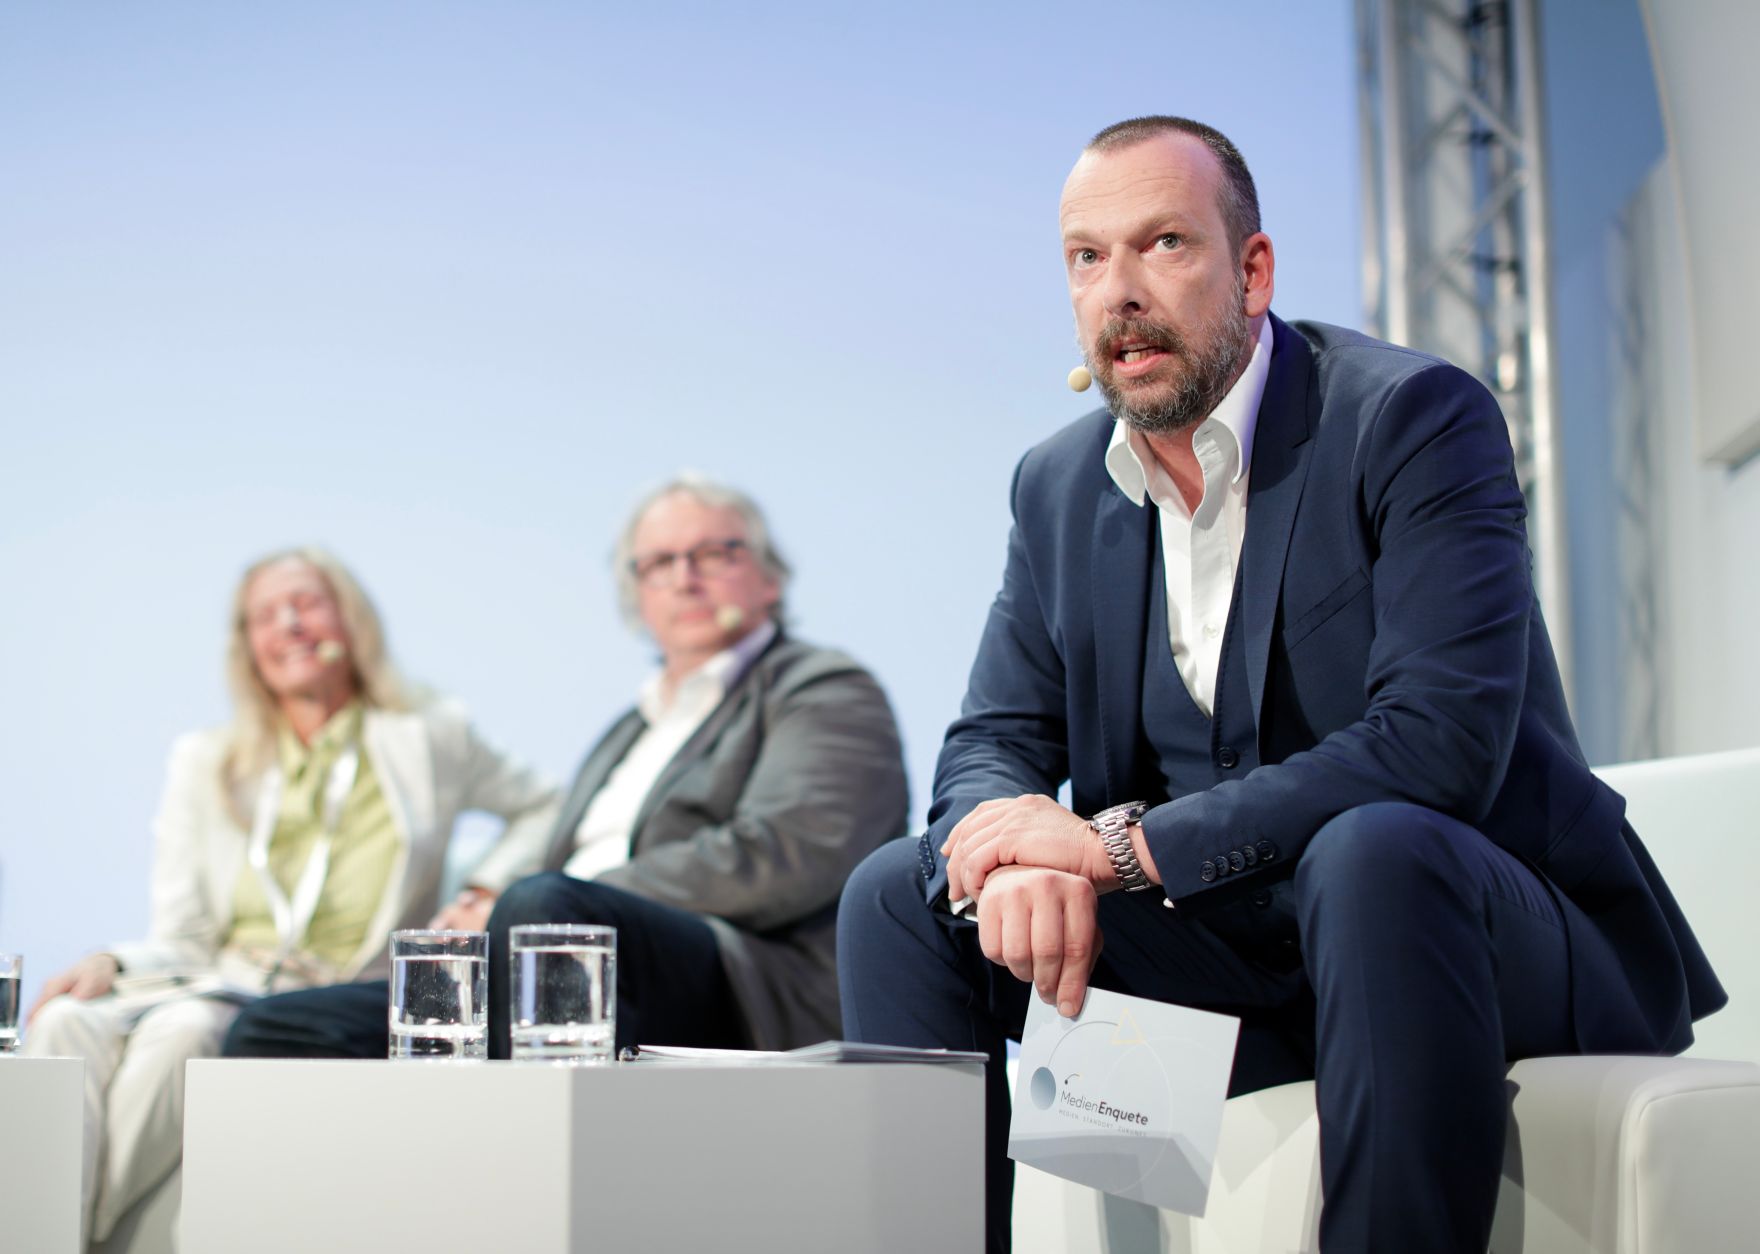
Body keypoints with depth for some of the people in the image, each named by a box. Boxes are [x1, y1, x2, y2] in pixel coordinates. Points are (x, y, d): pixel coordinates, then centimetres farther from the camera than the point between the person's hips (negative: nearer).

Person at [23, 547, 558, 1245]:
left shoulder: (428, 740, 15)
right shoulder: (204, 763, 22)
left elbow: (546, 812, 23)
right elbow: (183, 938, 15)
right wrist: (112, 965, -6)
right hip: (208, 985, 3)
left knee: (181, 1030, -37)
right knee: (68, 1023, -33)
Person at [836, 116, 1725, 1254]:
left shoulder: (1416, 415, -14)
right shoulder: (1061, 486, 8)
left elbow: (1442, 741, -26)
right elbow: (991, 743, 6)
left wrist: (1125, 841, -24)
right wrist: (1021, 849, -21)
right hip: (1230, 952, 6)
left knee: (1373, 850, -38)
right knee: (900, 894, -6)